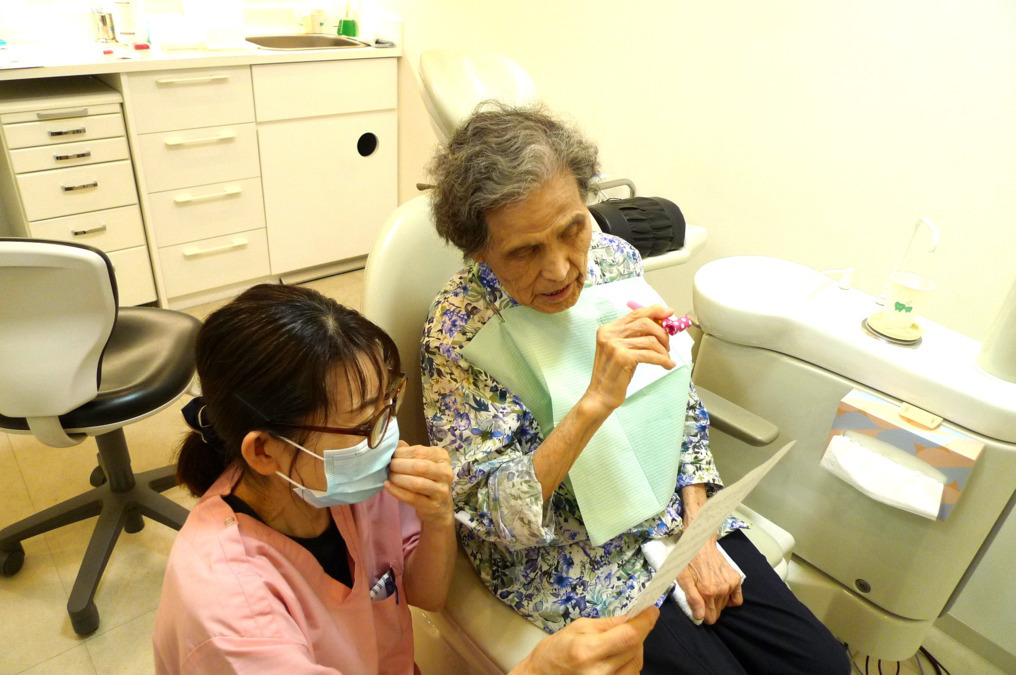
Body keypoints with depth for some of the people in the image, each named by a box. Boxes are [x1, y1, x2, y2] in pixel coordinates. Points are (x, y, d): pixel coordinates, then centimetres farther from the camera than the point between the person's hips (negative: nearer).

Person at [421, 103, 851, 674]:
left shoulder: (615, 260, -8)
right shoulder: (461, 332, -23)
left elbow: (680, 402, 3)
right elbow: (488, 514, -25)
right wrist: (595, 402, -37)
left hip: (668, 511, 5)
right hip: (570, 560, -4)